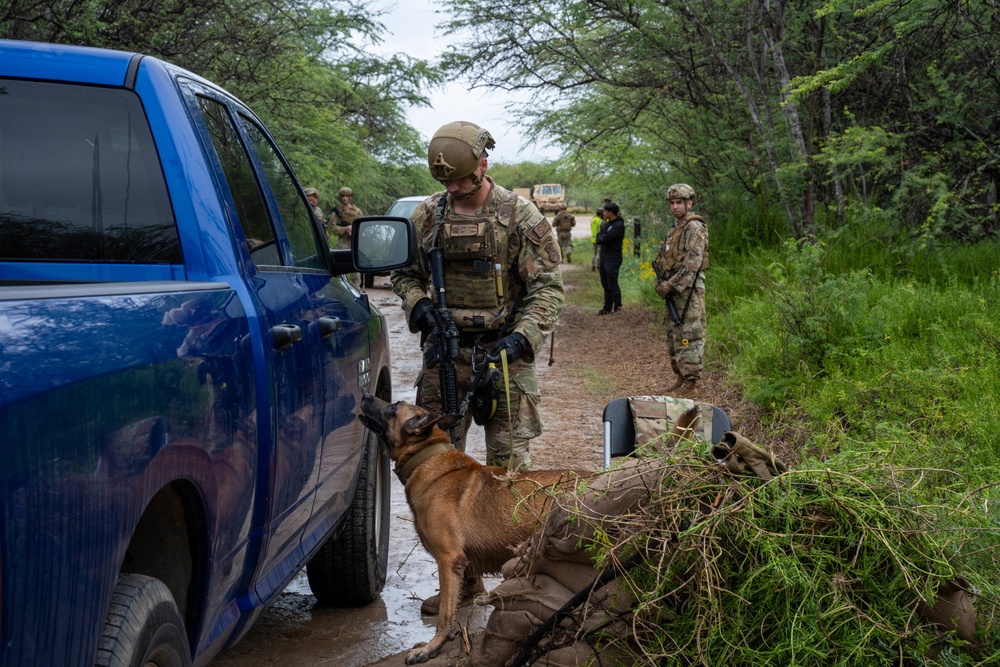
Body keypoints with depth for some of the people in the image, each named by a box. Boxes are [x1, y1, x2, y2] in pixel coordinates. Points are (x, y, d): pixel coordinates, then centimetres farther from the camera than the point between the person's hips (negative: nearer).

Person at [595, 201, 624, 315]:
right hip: (604, 258, 9)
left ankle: (617, 307, -1)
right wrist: (601, 239, -9)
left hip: (613, 260, -9)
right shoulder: (606, 224, 15)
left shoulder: (618, 226, -15)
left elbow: (604, 239, -20)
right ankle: (607, 308, 20)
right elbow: (599, 237, 10)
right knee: (606, 285, 13)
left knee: (612, 285, -7)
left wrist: (600, 238, -1)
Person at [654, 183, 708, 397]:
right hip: (673, 292, 10)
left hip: (688, 292, -10)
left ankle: (690, 384, -9)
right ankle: (680, 377, 21)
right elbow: (664, 261, 23)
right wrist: (660, 282, 7)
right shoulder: (674, 229, 19)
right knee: (673, 337, 13)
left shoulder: (695, 229, -11)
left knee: (689, 338, -10)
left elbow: (692, 264, -19)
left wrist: (671, 285, -19)